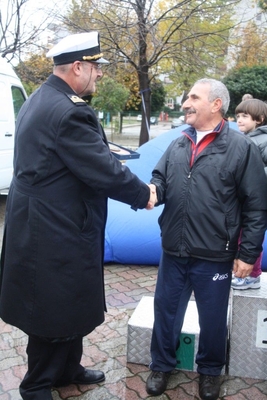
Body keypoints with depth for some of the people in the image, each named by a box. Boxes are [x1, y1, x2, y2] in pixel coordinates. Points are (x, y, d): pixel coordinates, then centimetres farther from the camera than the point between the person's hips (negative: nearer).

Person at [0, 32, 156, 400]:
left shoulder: (42, 100, 11)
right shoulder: (68, 111, -23)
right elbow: (106, 172, -22)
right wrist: (144, 195, -5)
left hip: (43, 226, 11)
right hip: (54, 234, -11)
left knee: (70, 304, 23)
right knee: (55, 311, 7)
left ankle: (67, 369, 42)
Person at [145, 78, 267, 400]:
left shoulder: (241, 148, -10)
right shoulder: (178, 145, 6)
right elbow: (161, 181, 6)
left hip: (214, 256, -4)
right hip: (173, 251, 4)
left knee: (213, 319, 15)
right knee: (165, 311, 17)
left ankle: (210, 370, 41)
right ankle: (161, 365, 40)